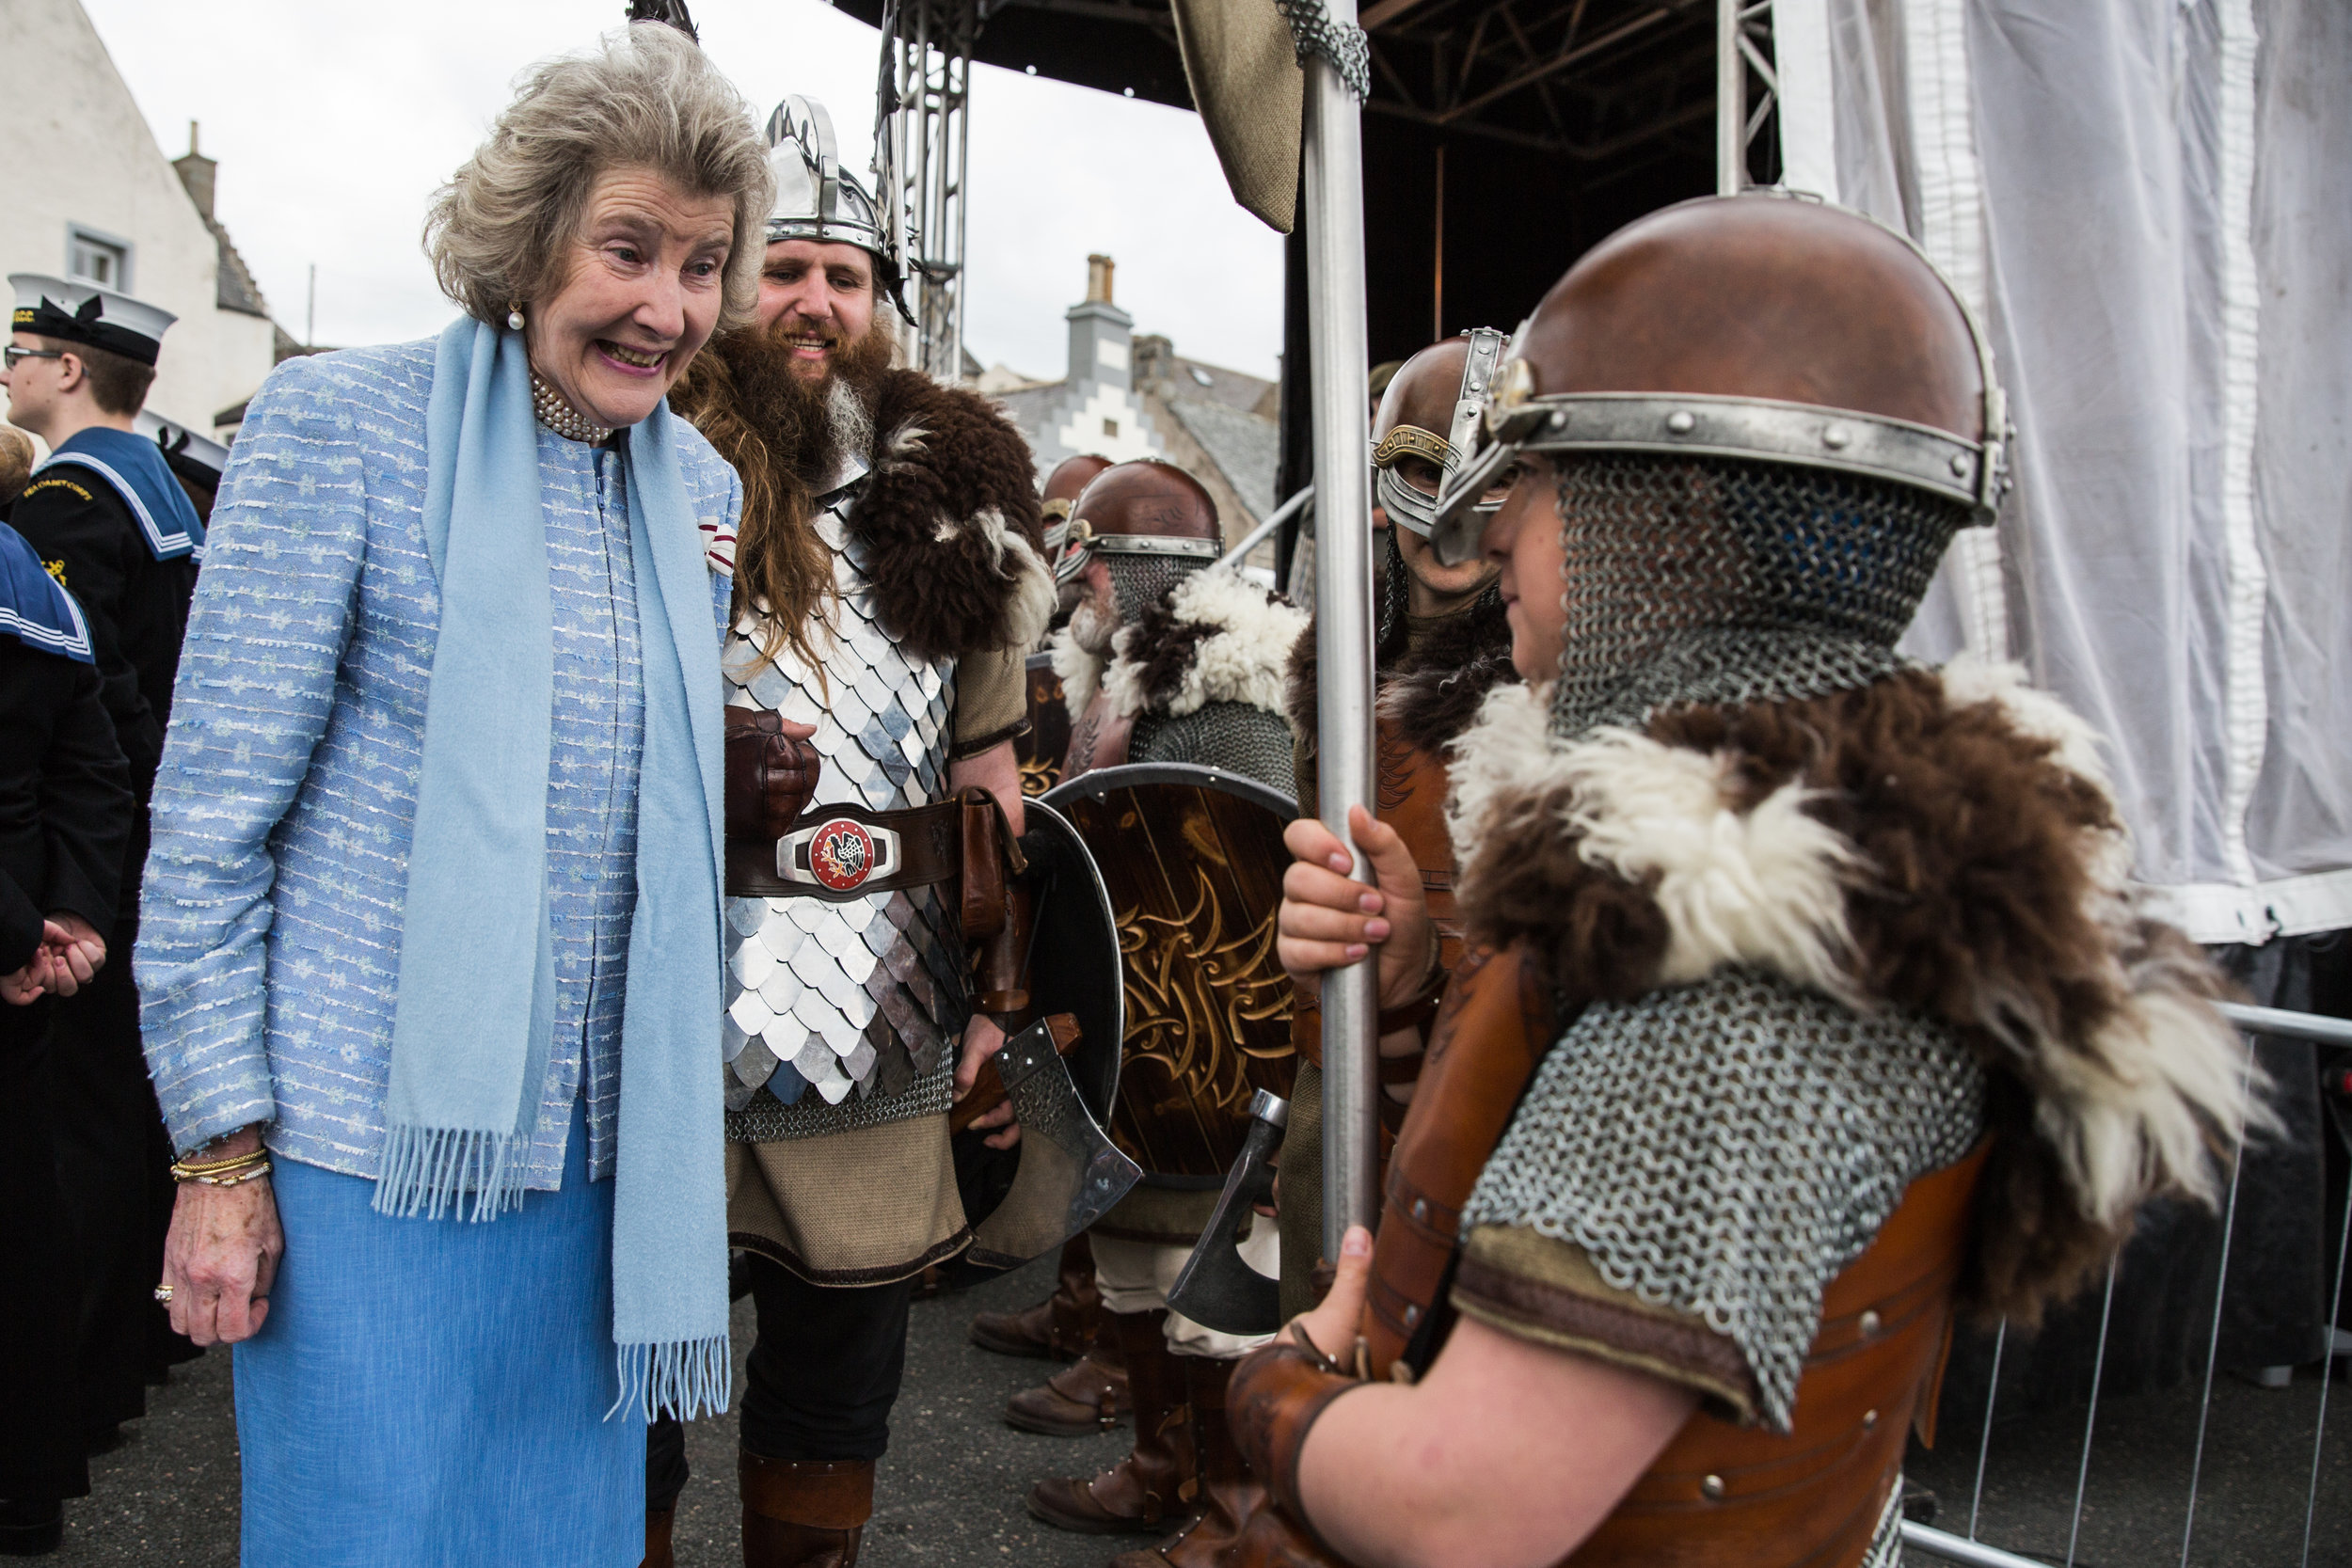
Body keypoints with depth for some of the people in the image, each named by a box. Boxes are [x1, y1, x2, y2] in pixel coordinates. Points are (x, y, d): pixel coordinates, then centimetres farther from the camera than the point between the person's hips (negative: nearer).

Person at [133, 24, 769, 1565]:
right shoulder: (338, 423, -8)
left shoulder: (703, 485, 7)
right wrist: (222, 1151, -8)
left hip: (598, 1149, 5)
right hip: (372, 1145, -5)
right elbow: (210, 815, -8)